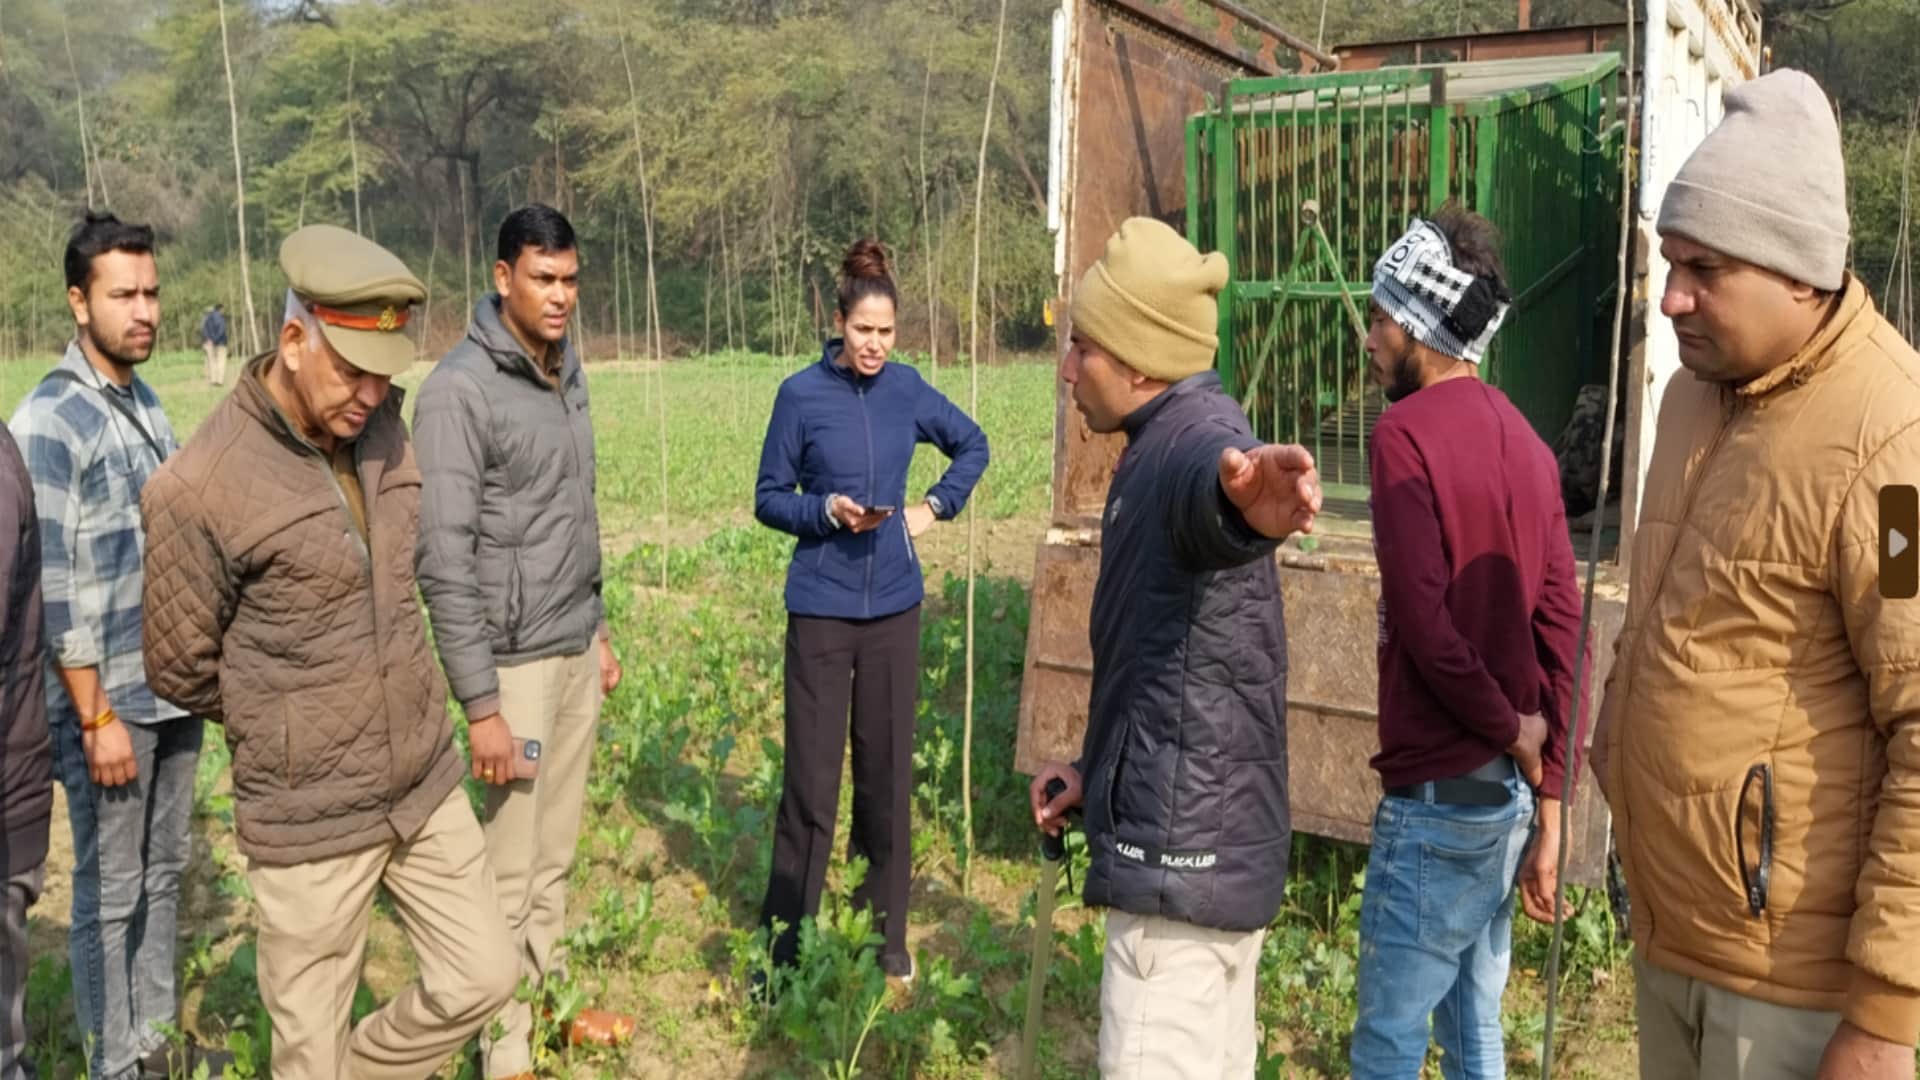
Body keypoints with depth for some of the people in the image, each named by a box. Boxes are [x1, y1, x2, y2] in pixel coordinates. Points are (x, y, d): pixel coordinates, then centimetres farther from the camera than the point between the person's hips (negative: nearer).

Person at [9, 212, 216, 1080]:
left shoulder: (148, 403, 9)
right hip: (107, 700, -7)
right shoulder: (49, 421, -14)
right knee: (110, 891, 6)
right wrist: (96, 717, -16)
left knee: (164, 871, 17)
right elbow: (53, 586, -16)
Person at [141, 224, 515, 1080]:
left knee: (482, 978, 14)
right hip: (309, 820, -5)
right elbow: (182, 670, -9)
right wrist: (289, 729, 5)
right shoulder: (198, 489, -21)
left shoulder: (381, 432, -2)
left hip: (426, 789, 6)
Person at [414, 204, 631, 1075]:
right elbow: (442, 561, -19)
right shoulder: (460, 390, -16)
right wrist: (479, 703, -20)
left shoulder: (567, 372, 8)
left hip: (577, 651, 7)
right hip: (514, 662, -7)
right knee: (509, 870, 4)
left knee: (556, 855, 18)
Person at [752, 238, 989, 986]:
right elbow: (769, 499, 0)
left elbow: (973, 446, 18)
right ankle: (784, 950, 13)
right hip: (822, 609, -3)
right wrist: (827, 509, -18)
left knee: (887, 773, 9)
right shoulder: (802, 394, -5)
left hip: (894, 607, 3)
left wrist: (936, 506, 4)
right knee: (811, 782, 0)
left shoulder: (907, 390, 2)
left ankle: (885, 939, 23)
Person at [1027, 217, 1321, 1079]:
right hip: (1200, 832, 10)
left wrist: (1246, 504, -67)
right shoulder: (1169, 444, 15)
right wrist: (1099, 770, 23)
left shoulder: (1195, 439, -17)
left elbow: (1212, 485, -45)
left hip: (1181, 847, -10)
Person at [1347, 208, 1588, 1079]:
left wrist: (1509, 730, -5)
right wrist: (1549, 806, 7)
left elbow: (1425, 619, -20)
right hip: (1510, 786, 8)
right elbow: (1560, 628, 7)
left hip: (1438, 792, -8)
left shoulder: (1407, 433, -13)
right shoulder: (1523, 440, 10)